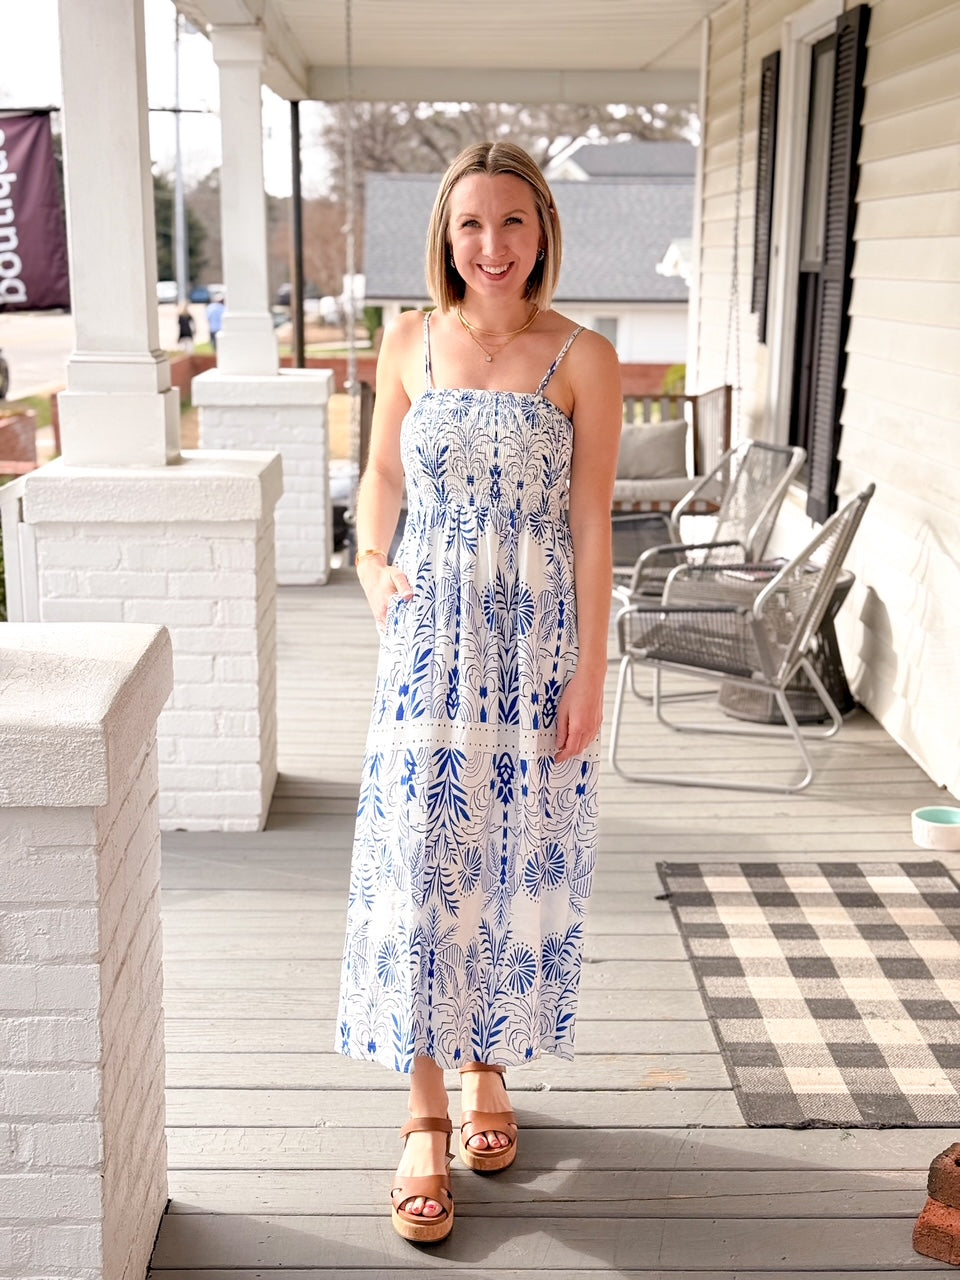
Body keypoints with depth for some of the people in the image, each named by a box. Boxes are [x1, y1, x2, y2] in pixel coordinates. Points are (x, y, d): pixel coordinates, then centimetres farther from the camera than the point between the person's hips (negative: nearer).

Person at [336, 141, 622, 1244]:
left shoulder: (583, 359, -4)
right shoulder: (410, 345, 3)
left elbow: (590, 524, -5)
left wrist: (591, 672, -7)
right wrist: (370, 566, -4)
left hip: (537, 639, -1)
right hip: (429, 636, 1)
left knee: (520, 857, 9)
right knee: (420, 860, 1)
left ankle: (488, 1067, 32)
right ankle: (425, 1111, 15)